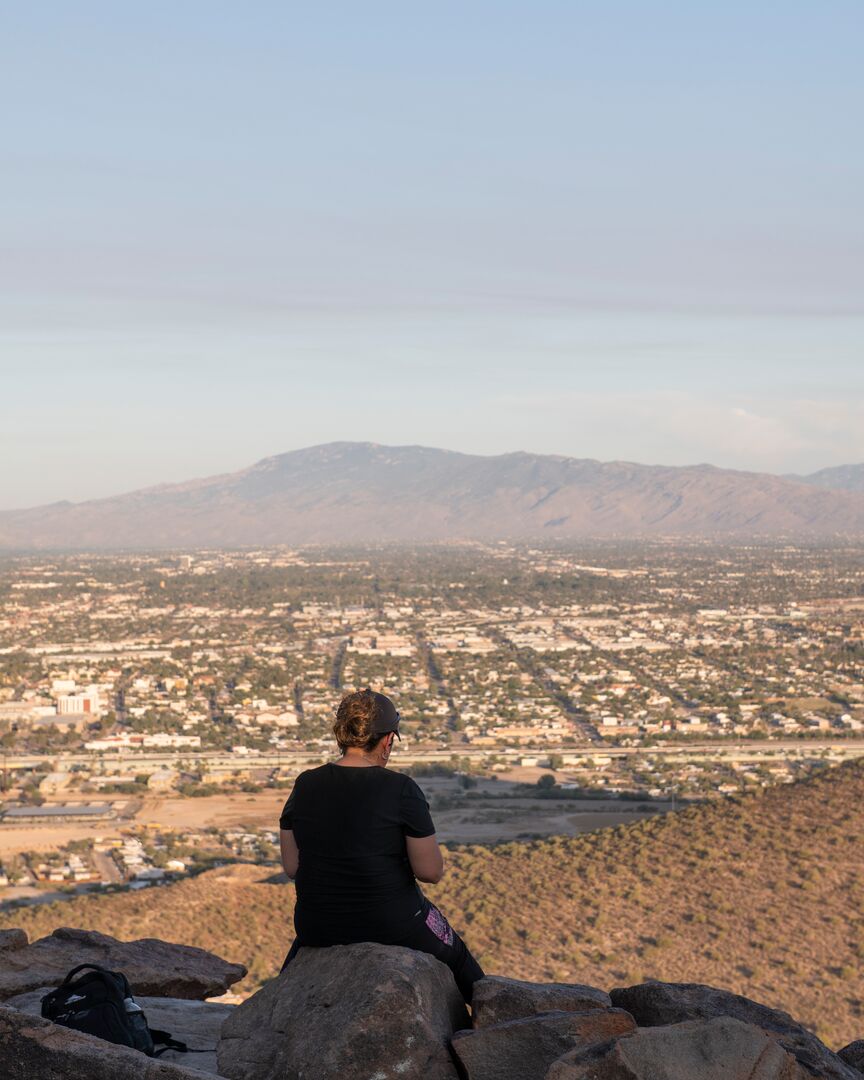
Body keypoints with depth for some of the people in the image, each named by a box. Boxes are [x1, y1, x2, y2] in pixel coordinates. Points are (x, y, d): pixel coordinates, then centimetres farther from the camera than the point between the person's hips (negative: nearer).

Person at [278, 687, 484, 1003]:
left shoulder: (305, 785, -5)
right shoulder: (401, 790, -16)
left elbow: (291, 866, 1)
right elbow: (431, 871, -13)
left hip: (319, 926, 3)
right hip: (392, 925, -3)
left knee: (305, 944, 41)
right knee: (454, 954, 29)